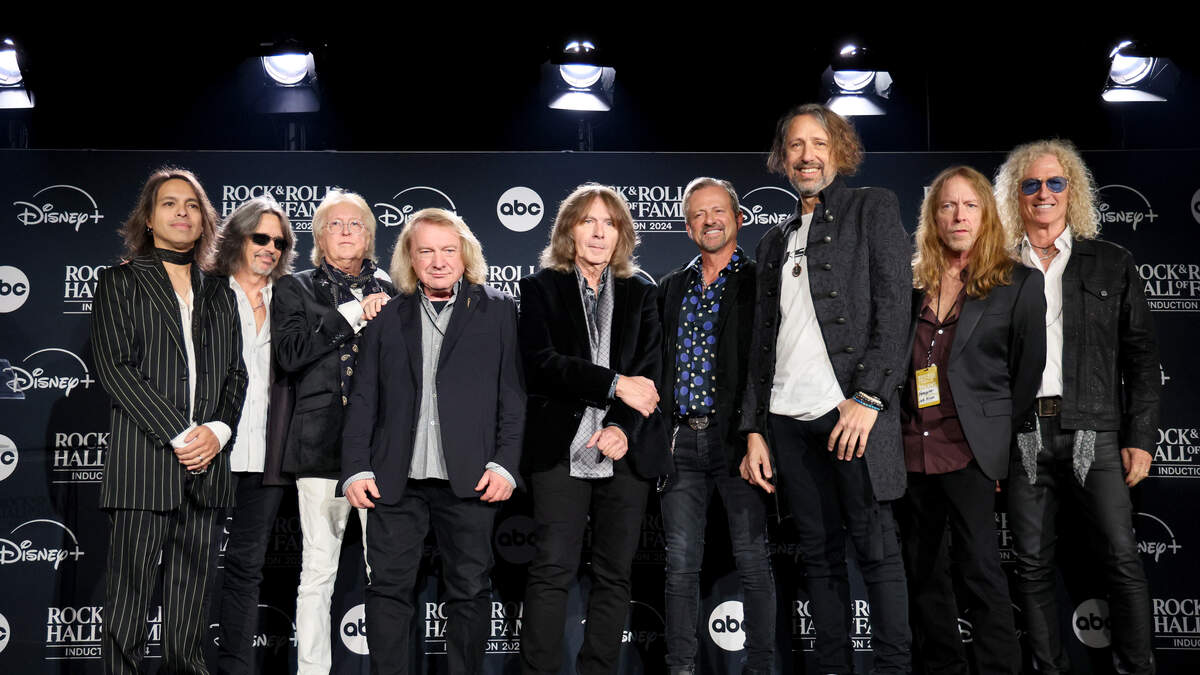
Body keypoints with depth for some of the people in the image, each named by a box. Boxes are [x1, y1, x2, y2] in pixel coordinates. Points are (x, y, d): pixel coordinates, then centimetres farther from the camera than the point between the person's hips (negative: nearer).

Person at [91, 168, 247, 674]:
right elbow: (114, 368, -4)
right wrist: (178, 435, -11)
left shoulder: (218, 292, 19)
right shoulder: (120, 282, 7)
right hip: (143, 462, -4)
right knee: (129, 594, -2)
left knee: (190, 601, 7)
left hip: (205, 464, 4)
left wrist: (218, 431, -4)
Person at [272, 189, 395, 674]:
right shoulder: (295, 288, 10)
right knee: (318, 571, 4)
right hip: (323, 442, -1)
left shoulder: (387, 290, 15)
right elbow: (290, 352, -7)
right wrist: (352, 315, -9)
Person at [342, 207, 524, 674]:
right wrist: (356, 469, 0)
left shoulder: (498, 310, 5)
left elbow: (514, 394, 1)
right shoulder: (388, 317, 12)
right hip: (395, 479, 2)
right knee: (388, 588, 5)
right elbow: (364, 400, 10)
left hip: (469, 479, -2)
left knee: (470, 590, 7)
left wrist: (505, 463, -8)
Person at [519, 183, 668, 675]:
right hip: (560, 448, -2)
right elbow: (541, 362, -7)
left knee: (615, 573, 5)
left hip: (627, 450, 3)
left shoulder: (640, 294, 15)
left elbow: (649, 371, 5)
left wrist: (624, 427, -11)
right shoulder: (541, 289, 7)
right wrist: (614, 384, -15)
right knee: (553, 569, -6)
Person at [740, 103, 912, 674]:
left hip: (852, 411, -5)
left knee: (876, 549, -1)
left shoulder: (872, 209, 7)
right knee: (819, 556, 8)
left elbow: (894, 306, -4)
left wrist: (868, 396, -15)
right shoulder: (774, 242, 22)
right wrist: (754, 430, 12)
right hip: (789, 421, 5)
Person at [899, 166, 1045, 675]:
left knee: (980, 566, -6)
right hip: (912, 446, 5)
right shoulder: (914, 282, 11)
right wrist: (897, 431, 10)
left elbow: (1029, 371, 4)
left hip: (969, 449, -4)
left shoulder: (1018, 283, 0)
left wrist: (1000, 437, 6)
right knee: (922, 569, 11)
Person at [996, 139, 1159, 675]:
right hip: (1020, 435, 0)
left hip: (1094, 432, 0)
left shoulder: (1111, 263, 10)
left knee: (1122, 558, -4)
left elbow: (1141, 357, 9)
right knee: (1033, 566, 5)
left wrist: (1140, 439, 1)